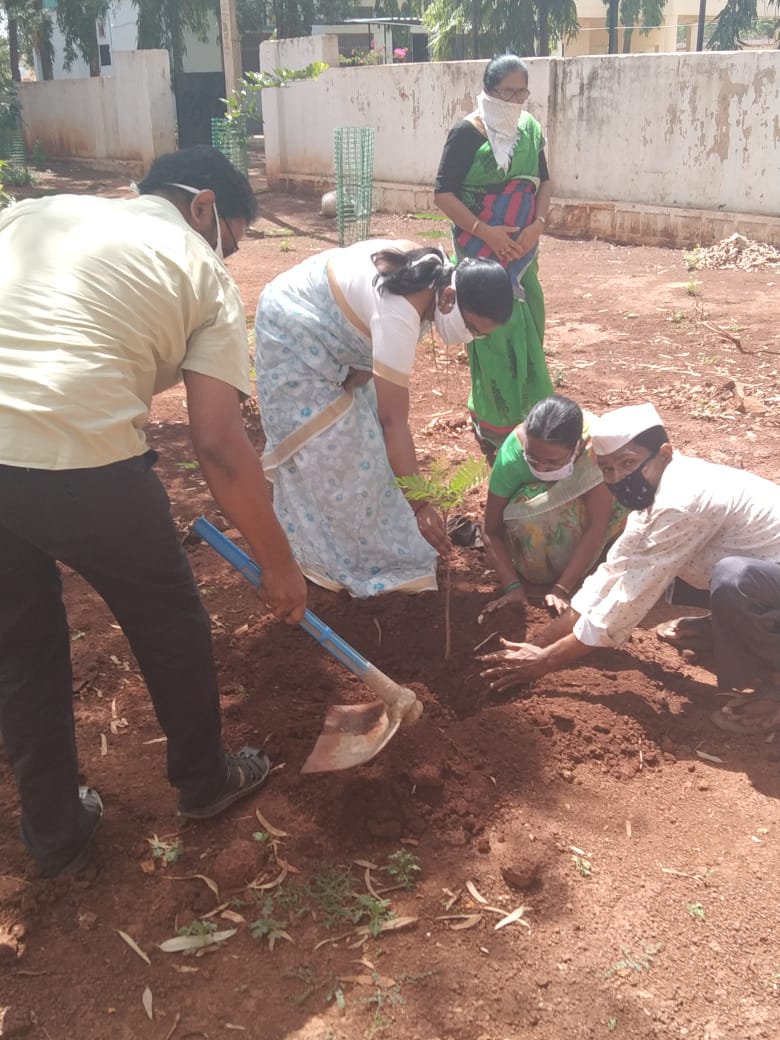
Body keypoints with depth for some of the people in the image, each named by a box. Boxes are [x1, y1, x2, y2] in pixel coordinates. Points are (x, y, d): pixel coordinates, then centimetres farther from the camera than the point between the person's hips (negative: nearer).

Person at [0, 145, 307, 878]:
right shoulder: (202, 276, 9)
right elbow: (218, 447, 0)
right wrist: (278, 563, 9)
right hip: (83, 464, -4)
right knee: (170, 626, 22)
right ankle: (204, 781, 44)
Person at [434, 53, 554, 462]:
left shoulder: (529, 128, 5)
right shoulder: (467, 132, -12)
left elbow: (543, 181, 13)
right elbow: (443, 193, -13)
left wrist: (537, 225, -6)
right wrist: (486, 232, -21)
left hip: (521, 247, 6)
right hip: (482, 250, -6)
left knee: (526, 329, 9)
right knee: (496, 333, -6)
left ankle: (523, 420, 25)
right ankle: (497, 429, 5)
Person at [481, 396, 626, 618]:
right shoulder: (512, 455, -32)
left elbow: (597, 526, -34)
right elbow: (492, 531, -21)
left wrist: (562, 588, -36)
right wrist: (513, 586, -31)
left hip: (583, 515, 1)